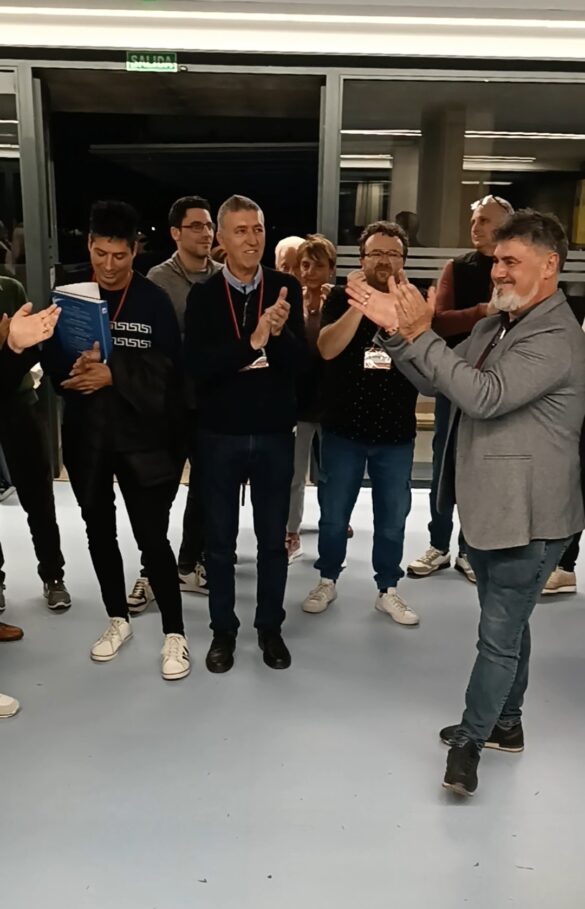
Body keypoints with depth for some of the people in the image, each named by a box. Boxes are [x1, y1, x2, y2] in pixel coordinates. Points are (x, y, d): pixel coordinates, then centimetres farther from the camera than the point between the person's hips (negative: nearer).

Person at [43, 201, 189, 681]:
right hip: (86, 435, 4)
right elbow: (54, 365, 0)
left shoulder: (154, 300, -5)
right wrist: (81, 368, -21)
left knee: (153, 538, -2)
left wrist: (113, 374, -22)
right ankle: (118, 619, 34)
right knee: (100, 532, 15)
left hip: (141, 435, -4)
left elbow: (168, 370, -10)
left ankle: (174, 633, 14)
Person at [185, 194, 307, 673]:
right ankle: (223, 630, 30)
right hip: (220, 435, 0)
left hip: (275, 434, 0)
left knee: (273, 539, 12)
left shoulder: (286, 288, -3)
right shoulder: (203, 294, -3)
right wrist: (252, 341, -26)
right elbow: (197, 364, -16)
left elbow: (300, 362, -8)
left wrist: (280, 332, -27)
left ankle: (270, 627, 31)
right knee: (220, 540, 12)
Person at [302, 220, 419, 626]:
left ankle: (388, 590, 27)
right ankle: (328, 581, 31)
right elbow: (327, 348, -17)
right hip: (344, 430, -1)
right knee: (334, 515, 10)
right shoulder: (342, 297, -1)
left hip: (397, 433, 1)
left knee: (392, 518, 10)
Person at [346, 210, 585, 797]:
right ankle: (504, 724, 40)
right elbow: (437, 382, 7)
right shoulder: (496, 326, 9)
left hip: (527, 516, -9)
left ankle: (470, 738, 23)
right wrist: (397, 331, -8)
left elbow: (484, 396, -30)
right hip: (485, 506, 9)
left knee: (499, 635, 4)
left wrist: (420, 333, -27)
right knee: (507, 626, 22)